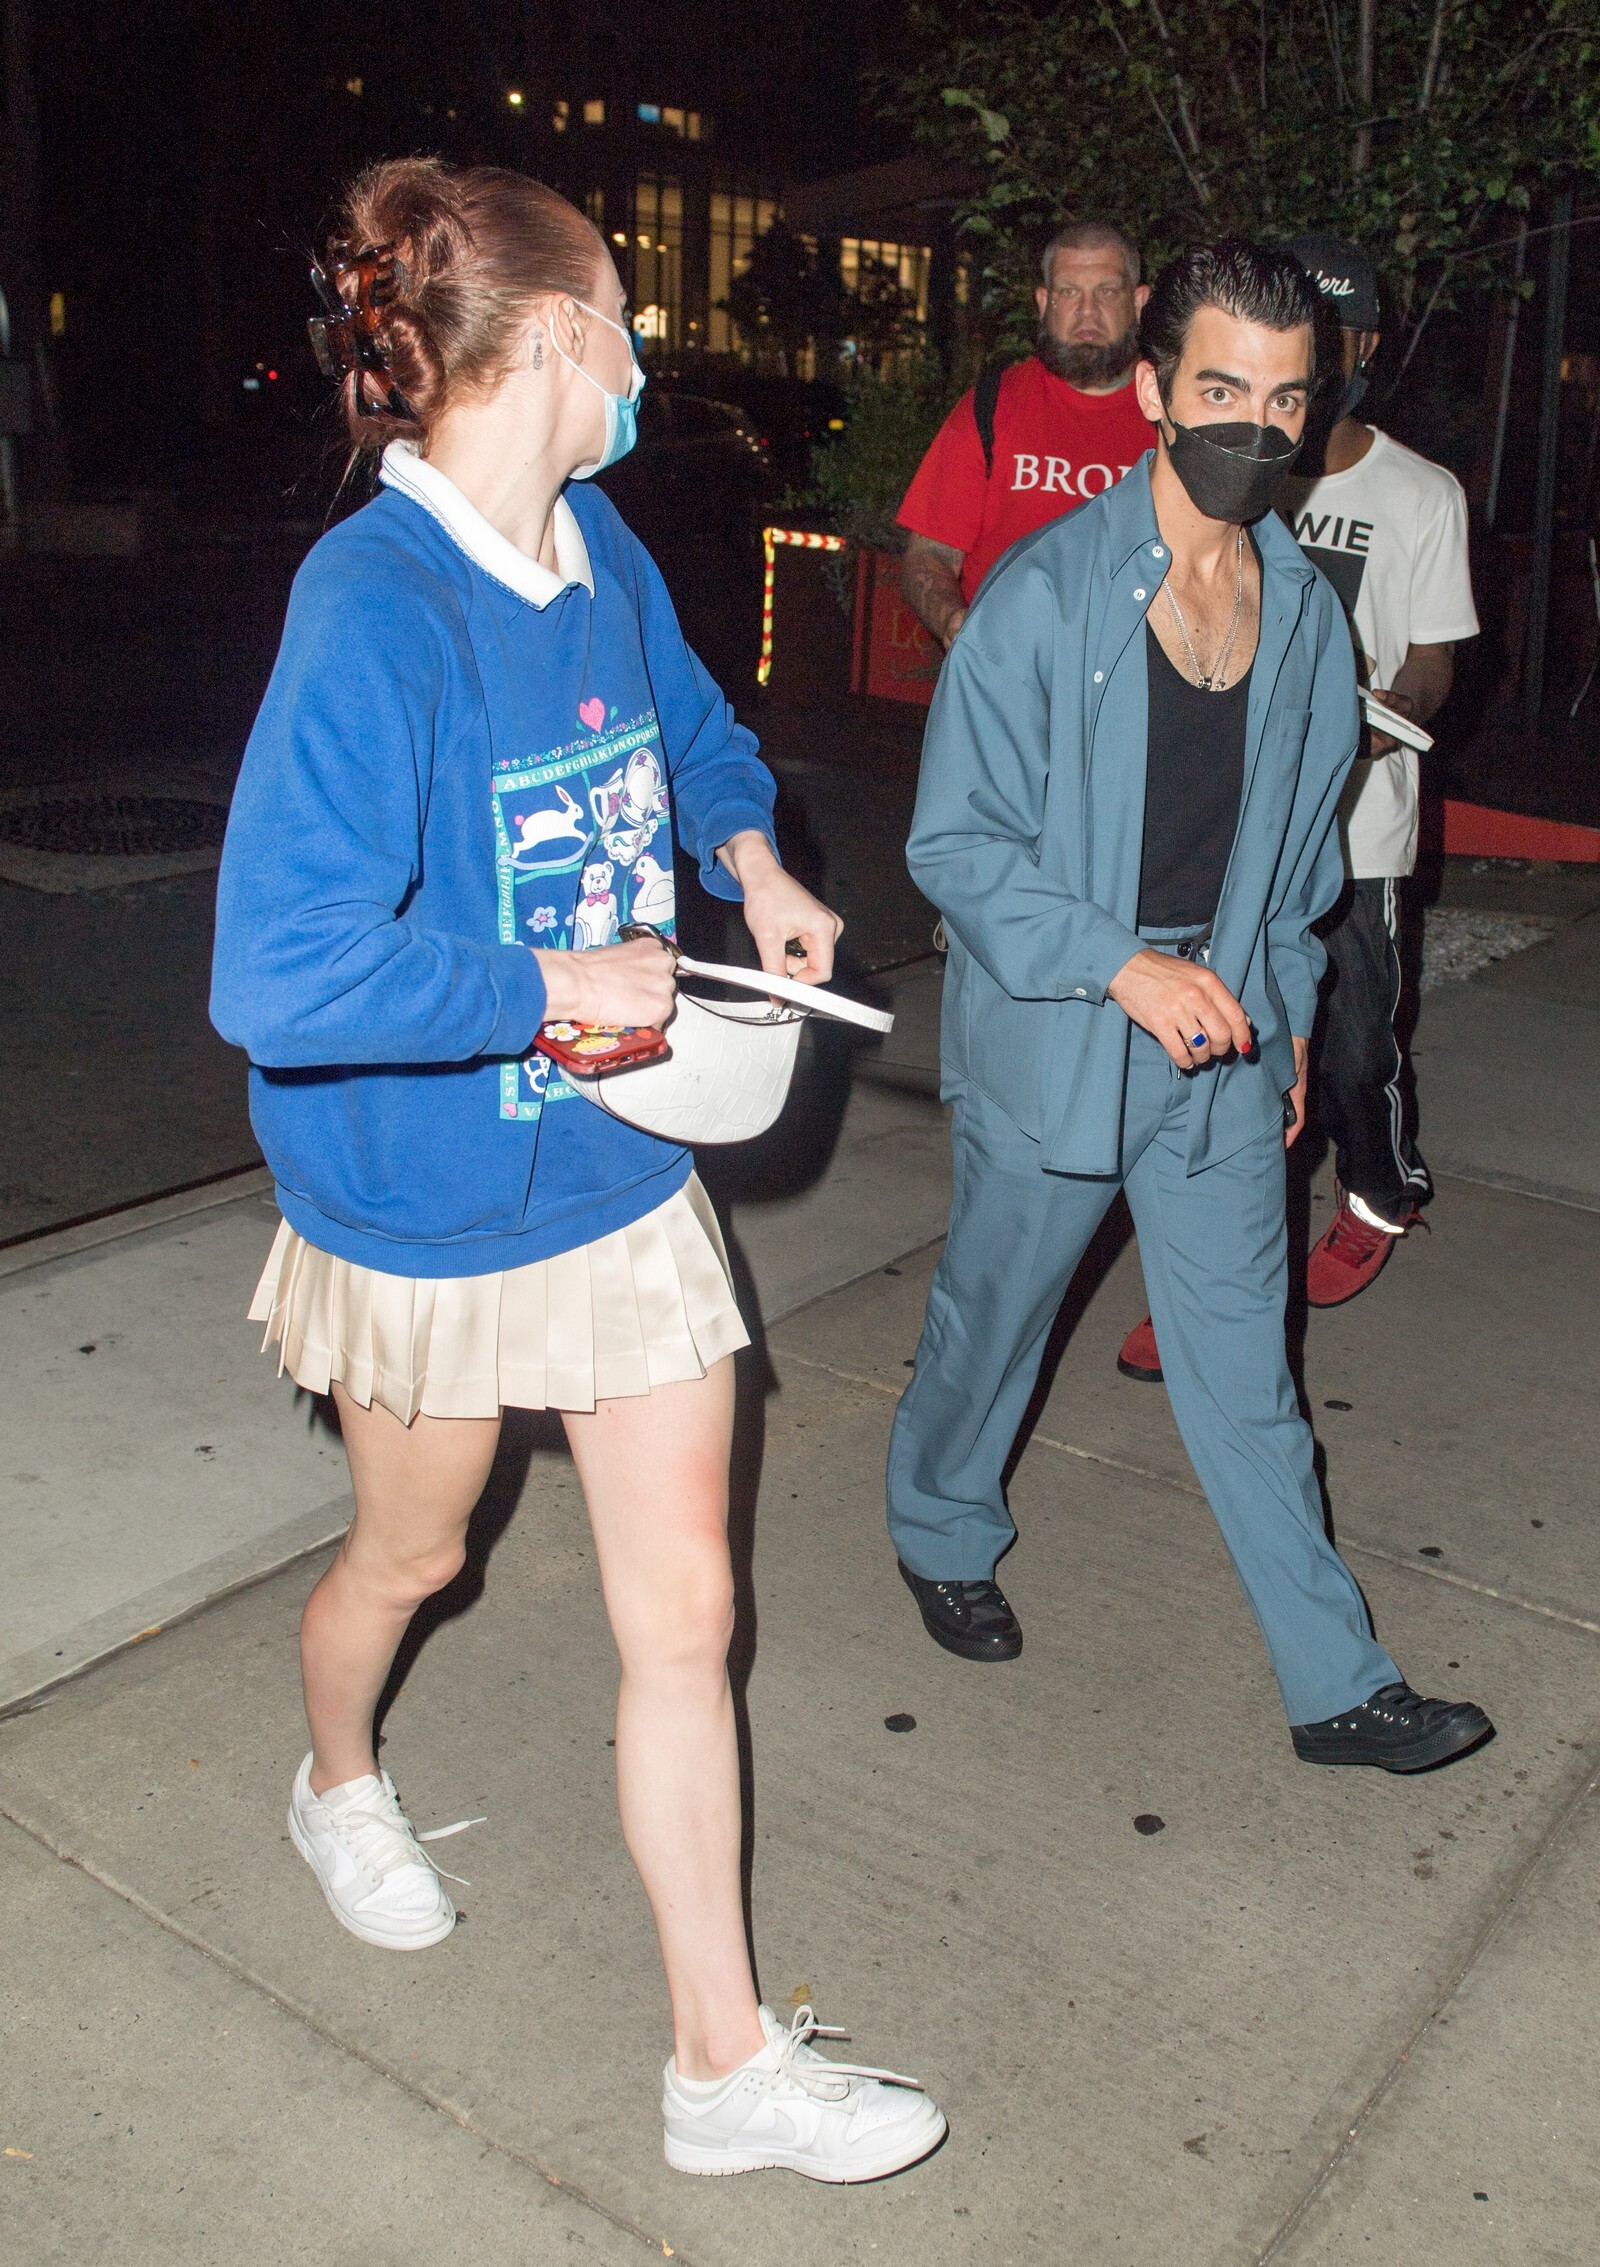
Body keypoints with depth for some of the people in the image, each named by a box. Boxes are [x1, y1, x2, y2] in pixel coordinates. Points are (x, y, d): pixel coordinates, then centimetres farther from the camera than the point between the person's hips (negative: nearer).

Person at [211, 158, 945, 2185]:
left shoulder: (600, 553, 0)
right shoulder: (372, 607, -23)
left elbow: (695, 733, 22)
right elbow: (281, 979, -31)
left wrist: (749, 855, 3)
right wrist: (552, 985, -23)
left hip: (624, 1173, 6)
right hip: (431, 1202, -5)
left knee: (681, 1612, 8)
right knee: (410, 1556, 22)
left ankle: (725, 2061, 25)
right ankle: (338, 1788, 59)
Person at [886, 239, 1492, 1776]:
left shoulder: (1304, 608, 4)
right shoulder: (1043, 595, -13)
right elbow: (956, 842, -14)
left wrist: (1288, 1013, 18)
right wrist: (1121, 965, -23)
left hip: (1223, 1041, 4)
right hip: (1052, 1037, -4)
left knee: (1244, 1364, 10)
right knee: (994, 1315, 15)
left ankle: (1337, 1685, 21)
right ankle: (943, 1534, 43)